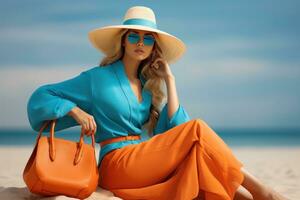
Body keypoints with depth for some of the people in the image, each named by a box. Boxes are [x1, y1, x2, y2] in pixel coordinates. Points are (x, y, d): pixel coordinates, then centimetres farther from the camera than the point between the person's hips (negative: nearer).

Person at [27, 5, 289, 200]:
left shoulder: (149, 85, 15)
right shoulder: (98, 78, 1)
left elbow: (173, 128, 1)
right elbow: (41, 97, 3)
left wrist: (169, 79, 4)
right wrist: (77, 111, -13)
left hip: (146, 164, 6)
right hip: (118, 164, -6)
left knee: (204, 177, -21)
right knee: (197, 129, -21)